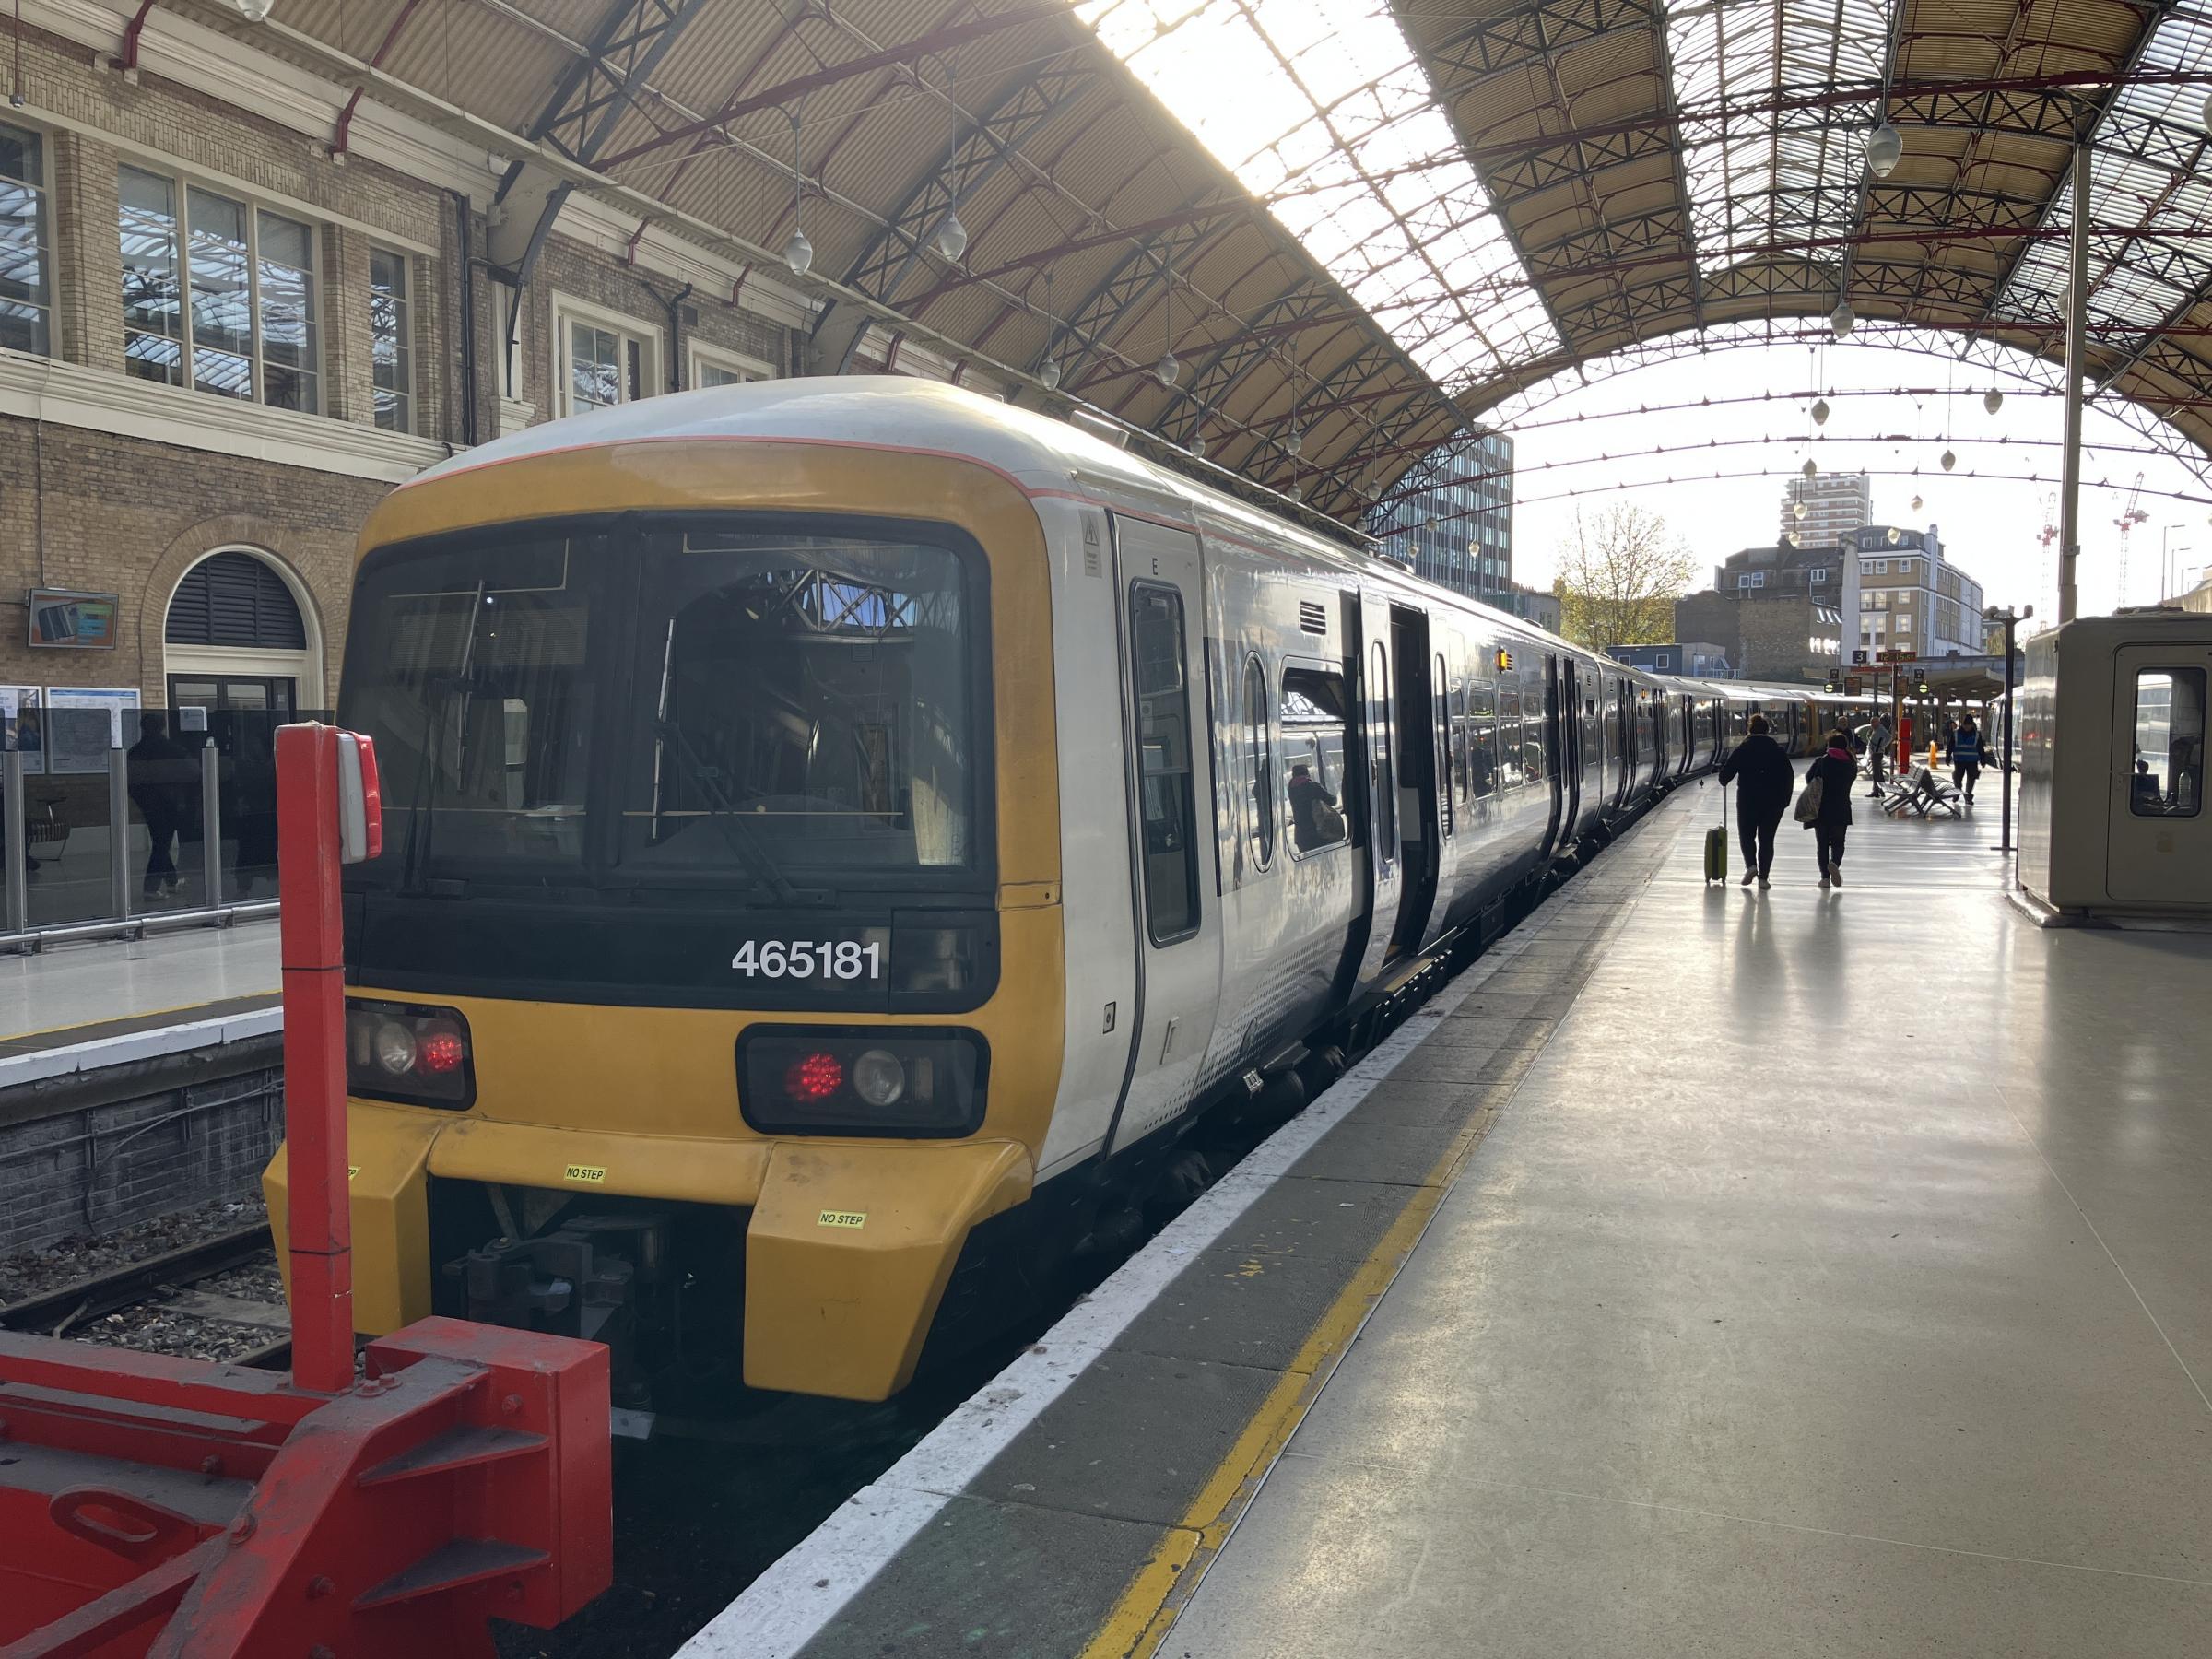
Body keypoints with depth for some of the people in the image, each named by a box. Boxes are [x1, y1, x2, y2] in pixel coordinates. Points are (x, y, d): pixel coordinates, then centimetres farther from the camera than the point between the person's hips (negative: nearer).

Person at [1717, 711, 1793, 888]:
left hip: (1747, 799, -2)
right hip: (1773, 802, 2)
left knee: (1746, 834, 13)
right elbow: (1789, 777, 3)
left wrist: (1724, 782, 19)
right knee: (1767, 838, 8)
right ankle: (1763, 877, 5)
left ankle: (1751, 865, -10)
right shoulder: (1777, 750, 3)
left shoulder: (1741, 749, -3)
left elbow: (1726, 773, -4)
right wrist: (1784, 800, 10)